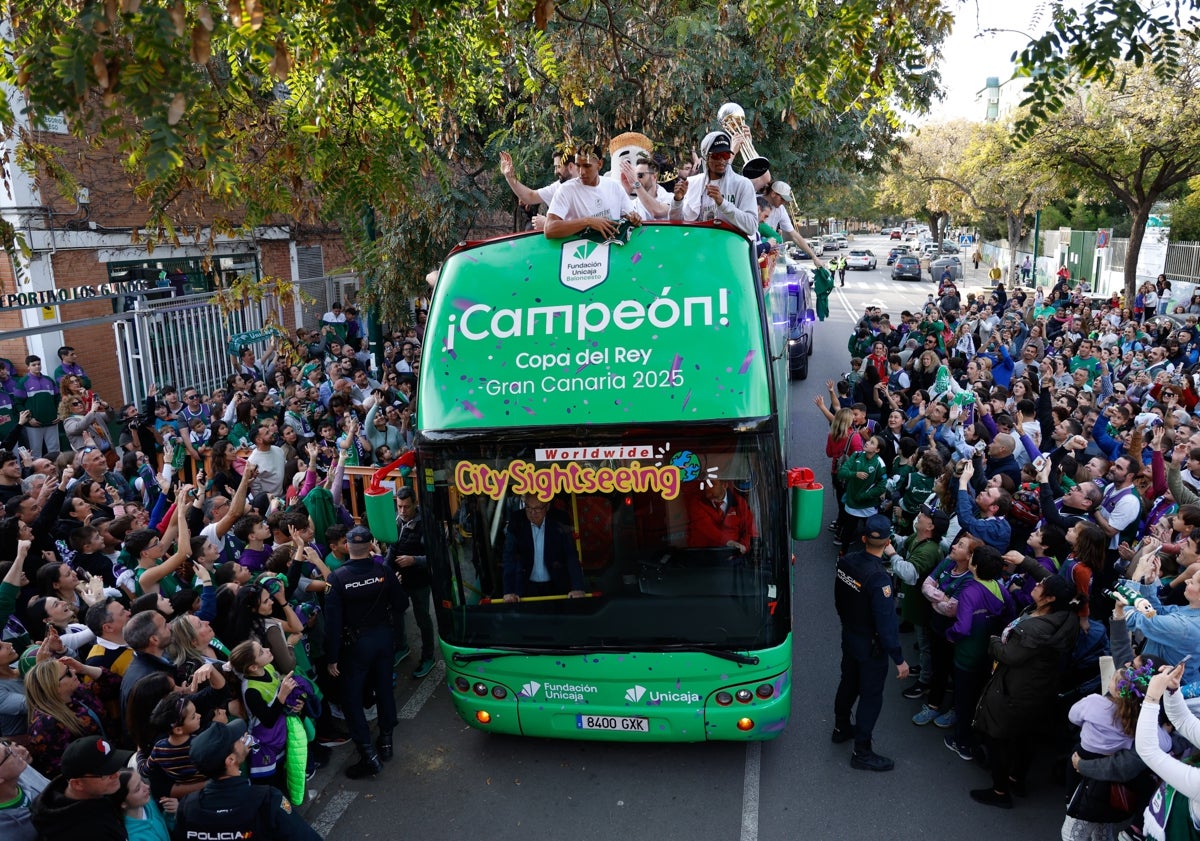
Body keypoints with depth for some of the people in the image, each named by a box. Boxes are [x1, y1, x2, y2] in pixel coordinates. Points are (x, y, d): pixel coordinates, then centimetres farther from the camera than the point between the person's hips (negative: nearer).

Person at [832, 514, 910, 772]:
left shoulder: (846, 561, -11)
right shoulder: (878, 578, -33)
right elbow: (886, 623, -28)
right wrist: (899, 659, -19)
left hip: (849, 635, 7)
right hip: (871, 645, -7)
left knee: (848, 683, 26)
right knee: (871, 696, 9)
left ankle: (841, 728, 46)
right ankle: (862, 753, 21)